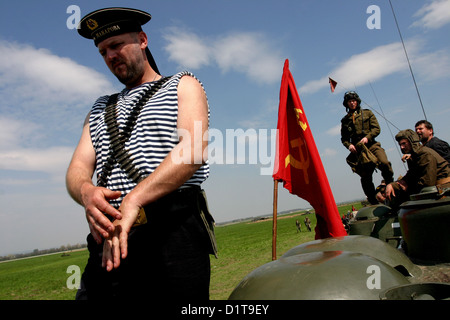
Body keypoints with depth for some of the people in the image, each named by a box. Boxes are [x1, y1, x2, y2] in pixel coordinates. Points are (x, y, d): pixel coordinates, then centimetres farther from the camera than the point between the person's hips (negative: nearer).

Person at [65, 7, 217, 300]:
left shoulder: (183, 86, 9)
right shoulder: (100, 109, 26)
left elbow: (194, 150, -10)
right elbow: (77, 168, 13)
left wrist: (132, 200, -20)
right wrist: (86, 191, -13)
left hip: (173, 233, -4)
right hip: (108, 240, 5)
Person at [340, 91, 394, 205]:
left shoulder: (367, 113, 13)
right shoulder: (345, 120, 16)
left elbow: (377, 128, 4)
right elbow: (344, 138, 16)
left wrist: (367, 137, -13)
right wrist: (349, 145, -5)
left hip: (372, 145, -1)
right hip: (358, 150, 1)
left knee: (384, 163, -29)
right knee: (365, 178, 0)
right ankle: (374, 203, 10)